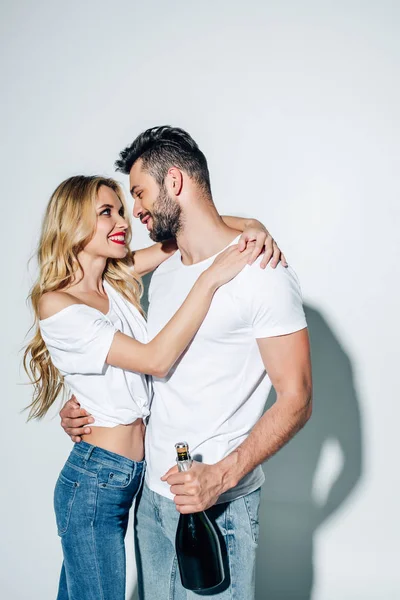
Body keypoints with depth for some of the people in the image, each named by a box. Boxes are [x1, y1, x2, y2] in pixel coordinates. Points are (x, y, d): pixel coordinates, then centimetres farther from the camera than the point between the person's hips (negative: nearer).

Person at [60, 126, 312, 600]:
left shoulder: (260, 271, -15)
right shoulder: (162, 275, 11)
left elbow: (295, 399, -16)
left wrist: (222, 476, -26)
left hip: (219, 505, -7)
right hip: (153, 492, 7)